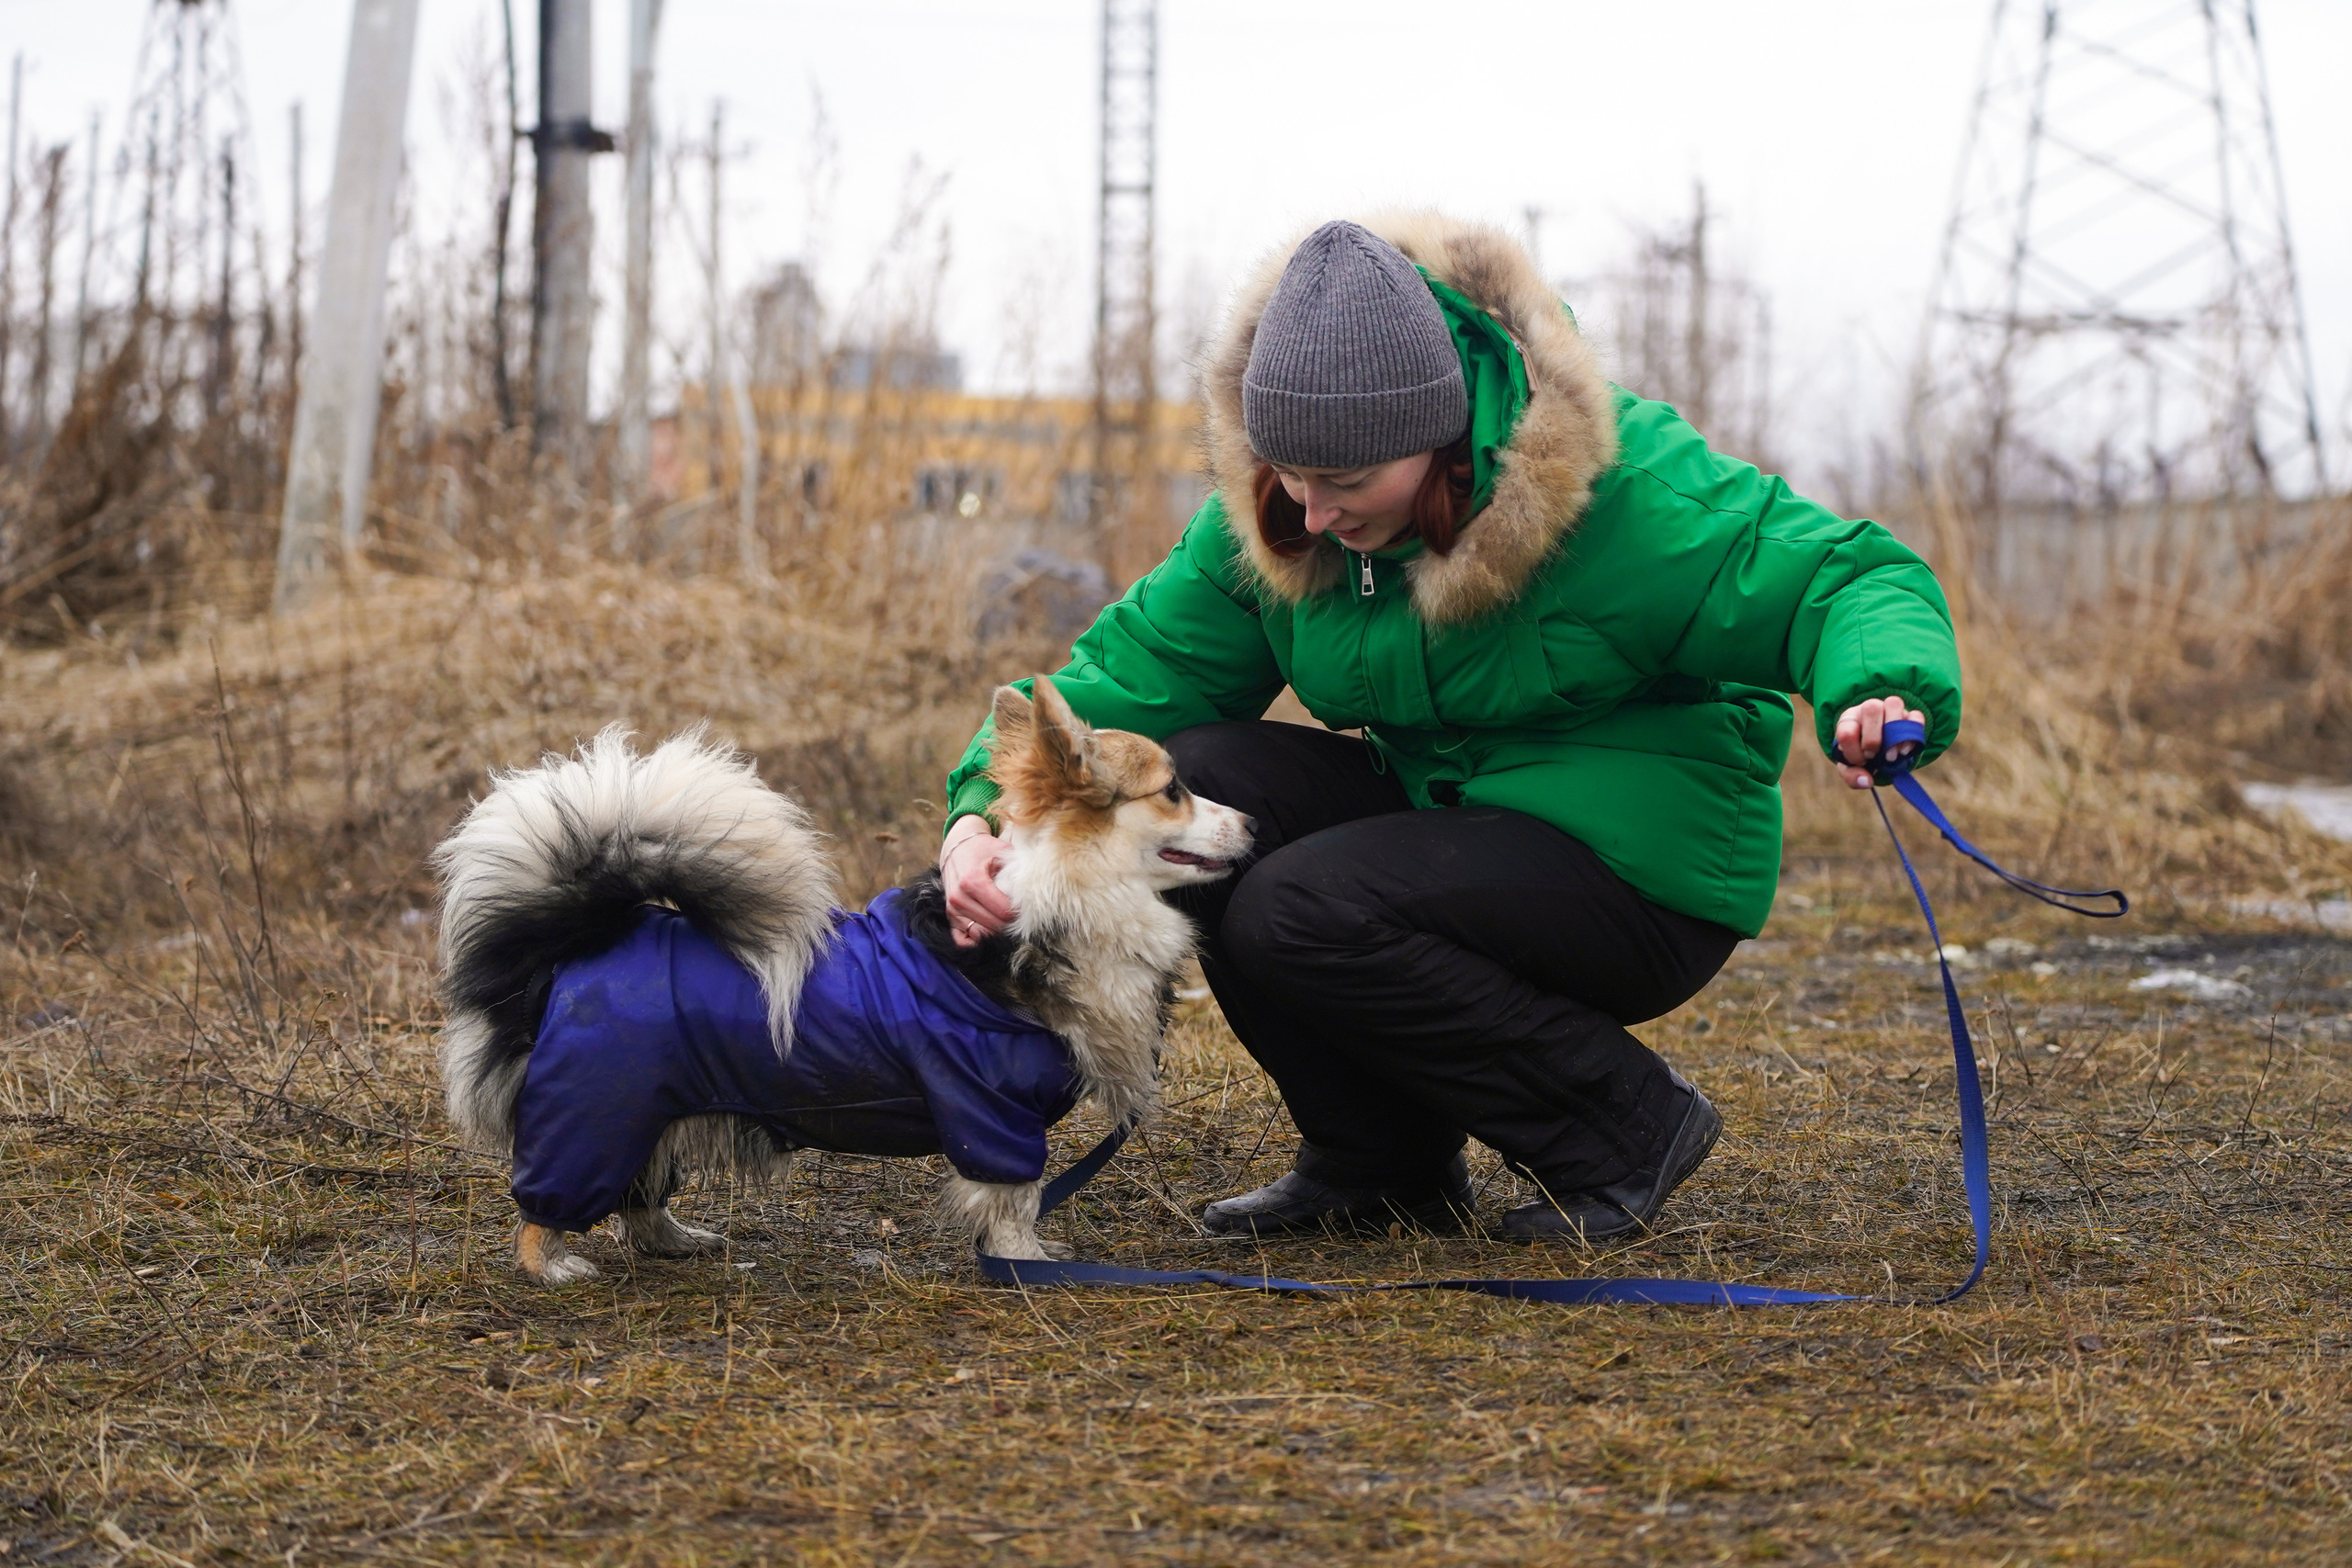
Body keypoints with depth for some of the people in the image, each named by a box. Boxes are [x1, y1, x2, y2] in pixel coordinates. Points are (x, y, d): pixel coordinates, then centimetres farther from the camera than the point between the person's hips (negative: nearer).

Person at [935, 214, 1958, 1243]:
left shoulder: (1623, 490, -22)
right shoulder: (1268, 519, -5)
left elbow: (1843, 578, -20)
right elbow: (1130, 674, -7)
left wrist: (1878, 692, -43)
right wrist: (986, 813, -25)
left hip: (1642, 876, -7)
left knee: (1294, 915, -26)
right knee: (1193, 784, -17)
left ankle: (1626, 1128, -8)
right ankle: (1374, 1163, -1)